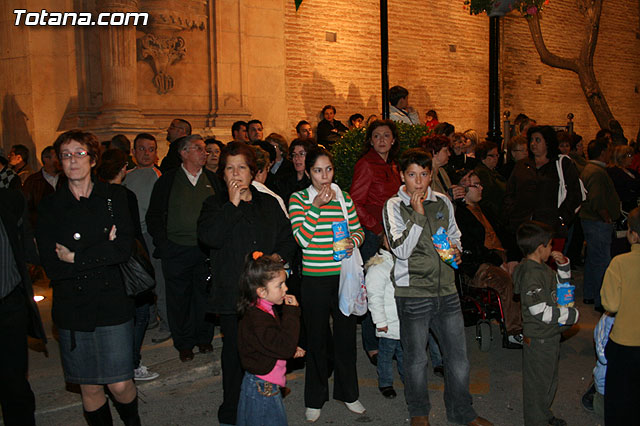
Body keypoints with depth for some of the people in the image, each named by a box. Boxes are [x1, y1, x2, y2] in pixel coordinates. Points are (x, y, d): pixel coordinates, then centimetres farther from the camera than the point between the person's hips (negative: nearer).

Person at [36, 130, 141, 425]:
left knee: (120, 385, 0)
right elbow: (51, 266, -7)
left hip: (112, 304, -1)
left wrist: (76, 257, -12)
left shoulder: (114, 196, 2)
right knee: (90, 387, 10)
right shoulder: (49, 207, 3)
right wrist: (102, 252, -13)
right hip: (72, 309, 1)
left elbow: (124, 249, -9)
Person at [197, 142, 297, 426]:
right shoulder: (215, 205, 4)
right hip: (232, 293, -2)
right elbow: (208, 236, -16)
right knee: (235, 352, 4)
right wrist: (233, 203, -14)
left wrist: (278, 257, -4)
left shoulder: (269, 203, 13)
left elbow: (287, 237, 16)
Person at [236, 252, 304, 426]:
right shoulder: (257, 319, -28)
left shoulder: (265, 312, 7)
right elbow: (285, 347, -32)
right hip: (263, 390, -10)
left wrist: (292, 350, 6)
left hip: (265, 386, 10)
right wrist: (292, 312, -28)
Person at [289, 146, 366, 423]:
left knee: (346, 335, 12)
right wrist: (317, 205, -16)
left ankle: (348, 393, 32)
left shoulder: (344, 198, 6)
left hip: (344, 275, 3)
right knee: (317, 338, 8)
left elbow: (358, 230, 13)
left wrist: (354, 241, -9)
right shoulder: (298, 199, -3)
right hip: (315, 278, -3)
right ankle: (315, 400, 26)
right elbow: (301, 238, -14)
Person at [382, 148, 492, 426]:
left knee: (458, 355, 11)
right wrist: (418, 215, -18)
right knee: (416, 358, 9)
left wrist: (456, 250, 3)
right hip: (413, 293, -4)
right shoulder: (394, 206, -5)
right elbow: (401, 250, -16)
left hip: (446, 289, 4)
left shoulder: (443, 202, 8)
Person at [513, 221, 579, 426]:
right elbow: (540, 310, -28)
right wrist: (571, 315, -17)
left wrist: (563, 264, 4)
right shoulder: (531, 274, -25)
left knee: (550, 378, 25)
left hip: (550, 335, 10)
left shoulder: (543, 268, 6)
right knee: (537, 382, 6)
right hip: (538, 338, -10)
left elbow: (561, 284, 24)